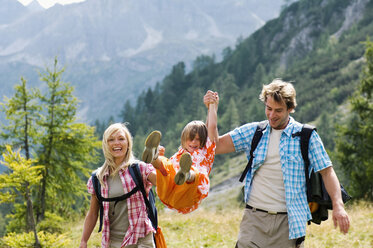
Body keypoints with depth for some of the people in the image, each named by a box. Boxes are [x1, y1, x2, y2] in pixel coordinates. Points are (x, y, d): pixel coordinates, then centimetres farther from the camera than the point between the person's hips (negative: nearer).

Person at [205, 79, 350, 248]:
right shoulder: (252, 131, 8)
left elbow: (327, 172, 0)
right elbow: (215, 146, 7)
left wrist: (338, 205, -14)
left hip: (288, 222, -1)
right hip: (254, 218, 1)